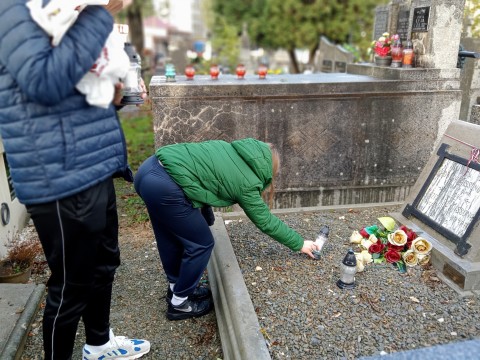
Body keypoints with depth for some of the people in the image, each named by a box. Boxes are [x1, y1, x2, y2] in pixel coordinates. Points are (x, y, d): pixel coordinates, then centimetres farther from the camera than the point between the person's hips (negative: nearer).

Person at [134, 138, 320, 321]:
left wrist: (205, 215, 26)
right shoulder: (247, 183, 2)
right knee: (201, 244, 9)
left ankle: (176, 287, 45)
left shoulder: (232, 149, 20)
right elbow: (266, 221, 12)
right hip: (165, 187, -9)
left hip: (150, 169, 9)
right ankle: (179, 303, 25)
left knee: (172, 238, 25)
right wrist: (299, 243, 24)